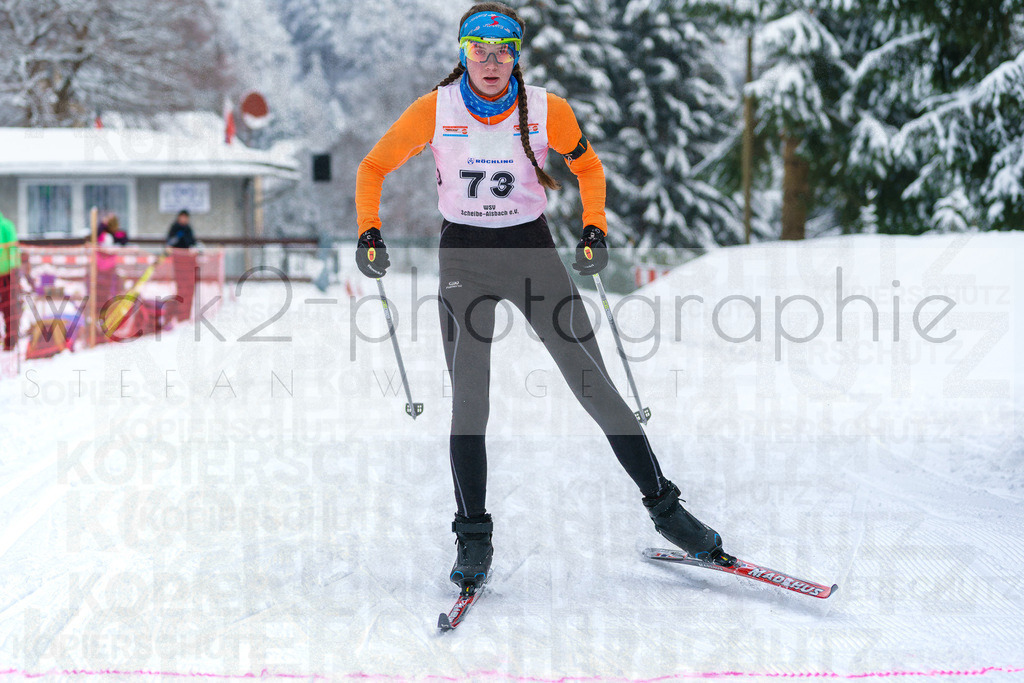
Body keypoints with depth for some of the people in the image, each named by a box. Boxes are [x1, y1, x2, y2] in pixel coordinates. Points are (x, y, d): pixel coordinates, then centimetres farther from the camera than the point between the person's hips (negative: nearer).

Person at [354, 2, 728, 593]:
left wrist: (595, 232, -3)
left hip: (533, 248, 0)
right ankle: (474, 539, 3)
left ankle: (664, 507, 8)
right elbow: (374, 168, 3)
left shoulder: (547, 110, -8)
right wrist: (369, 233, -9)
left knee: (596, 386, -3)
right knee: (468, 400, -9)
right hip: (464, 256, 0)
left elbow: (589, 168, 9)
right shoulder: (434, 111, -9)